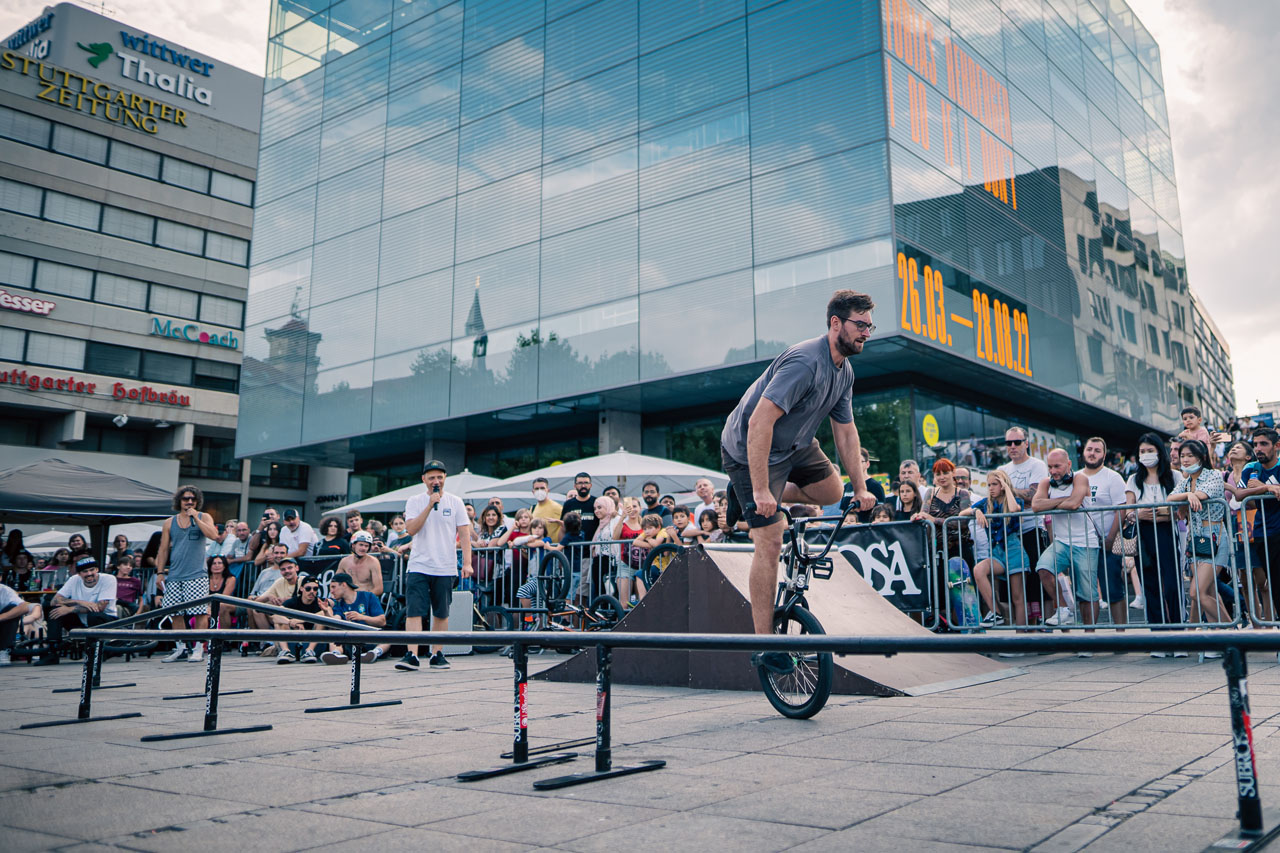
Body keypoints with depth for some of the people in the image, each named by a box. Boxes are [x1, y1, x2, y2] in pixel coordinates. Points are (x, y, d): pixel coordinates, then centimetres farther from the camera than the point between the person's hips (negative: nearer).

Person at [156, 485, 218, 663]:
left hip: (197, 575, -3)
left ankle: (198, 648, -1)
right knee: (175, 613, 4)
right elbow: (163, 550, 15)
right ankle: (180, 648, 15)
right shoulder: (169, 523, 13)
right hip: (174, 576, 3)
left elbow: (213, 534, -12)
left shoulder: (203, 517, 7)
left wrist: (195, 517, -11)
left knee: (200, 612, -8)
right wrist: (160, 572, 8)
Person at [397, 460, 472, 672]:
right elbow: (411, 529, -9)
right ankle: (411, 655, -11)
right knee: (414, 611, -10)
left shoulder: (455, 501, 6)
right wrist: (430, 505, -15)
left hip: (445, 567, 1)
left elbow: (464, 534, 4)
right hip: (418, 566, -1)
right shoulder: (414, 501, 5)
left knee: (441, 614, 6)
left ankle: (437, 654, 16)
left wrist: (467, 562, -5)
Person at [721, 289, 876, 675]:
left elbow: (846, 431, 9)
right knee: (770, 542, -10)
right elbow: (759, 423, -35)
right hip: (749, 449, -9)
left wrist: (861, 487, 6)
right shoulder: (804, 362, -30)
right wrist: (761, 491, -35)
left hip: (793, 445, 9)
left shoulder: (844, 371, 0)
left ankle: (748, 495, 23)